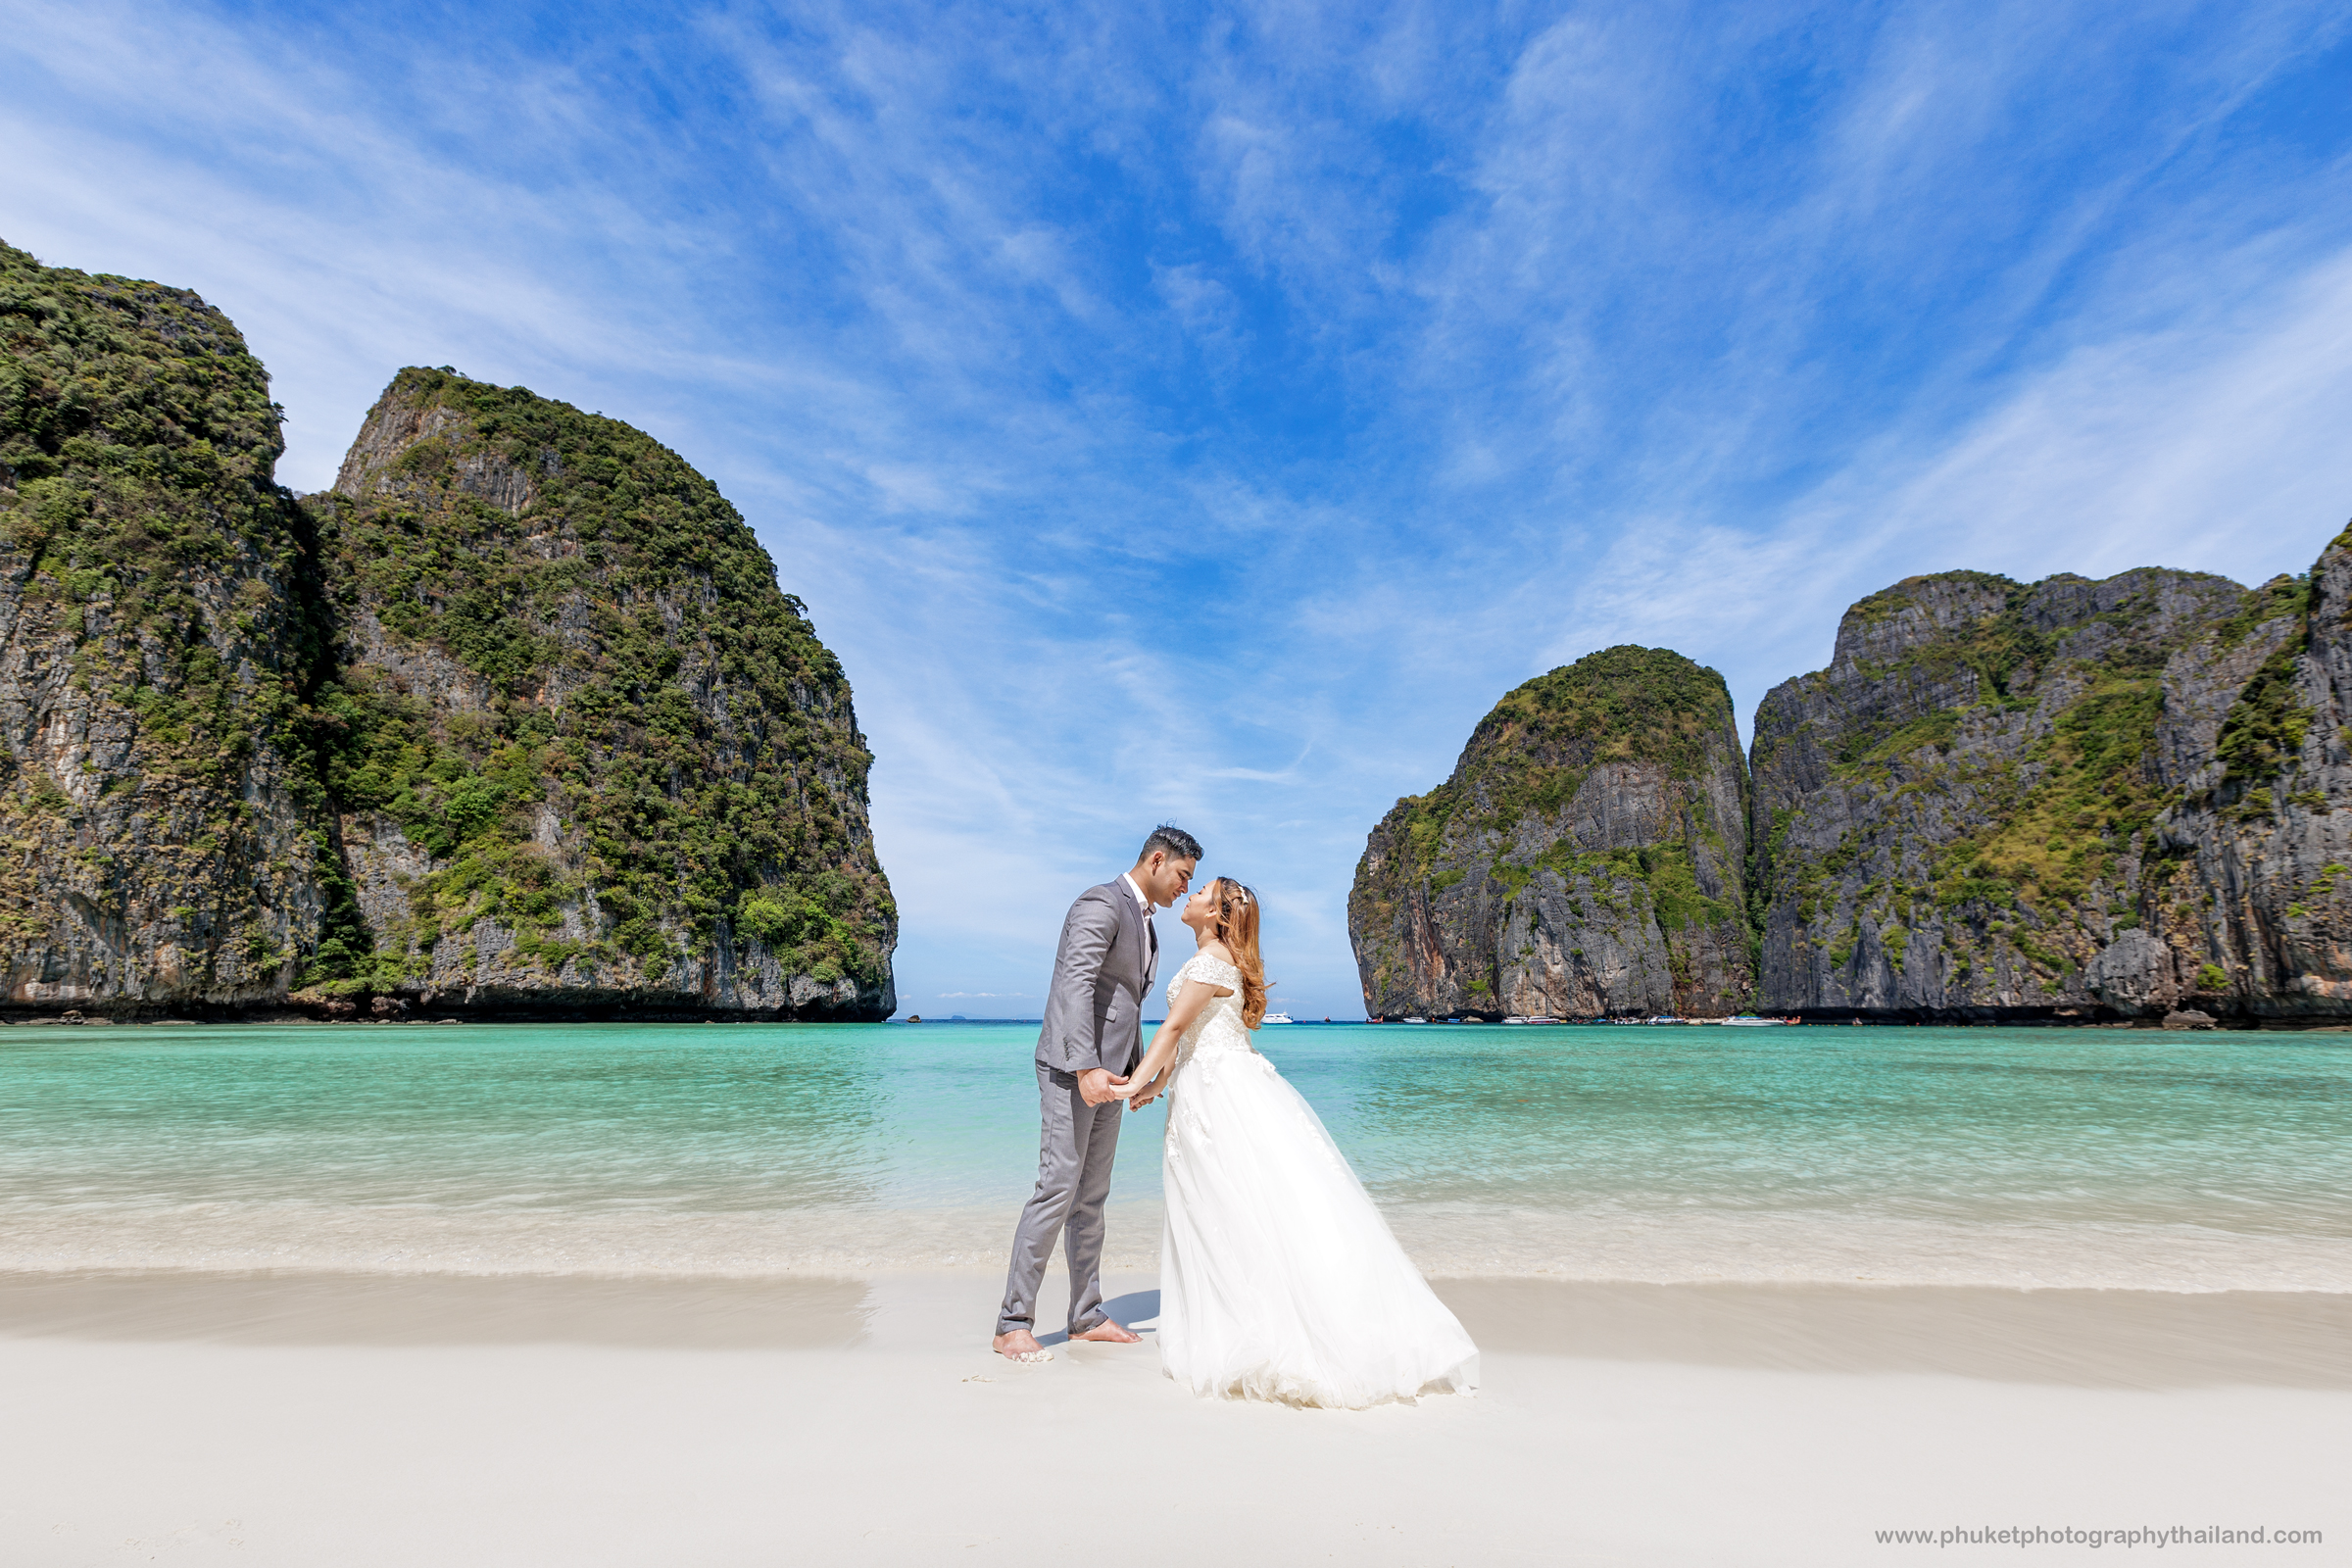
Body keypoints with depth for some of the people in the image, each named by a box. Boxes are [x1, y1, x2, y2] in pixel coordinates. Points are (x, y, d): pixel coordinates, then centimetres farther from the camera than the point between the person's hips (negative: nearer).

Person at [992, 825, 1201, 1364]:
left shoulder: (1144, 922, 17)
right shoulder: (1101, 904, -14)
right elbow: (1074, 985, -26)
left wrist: (1137, 1069, 25)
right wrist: (1085, 1068, -34)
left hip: (1107, 1072, 9)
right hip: (1072, 1069, -9)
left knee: (1091, 1196, 12)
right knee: (1058, 1189, -9)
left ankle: (1086, 1315, 21)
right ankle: (1013, 1325, -1)